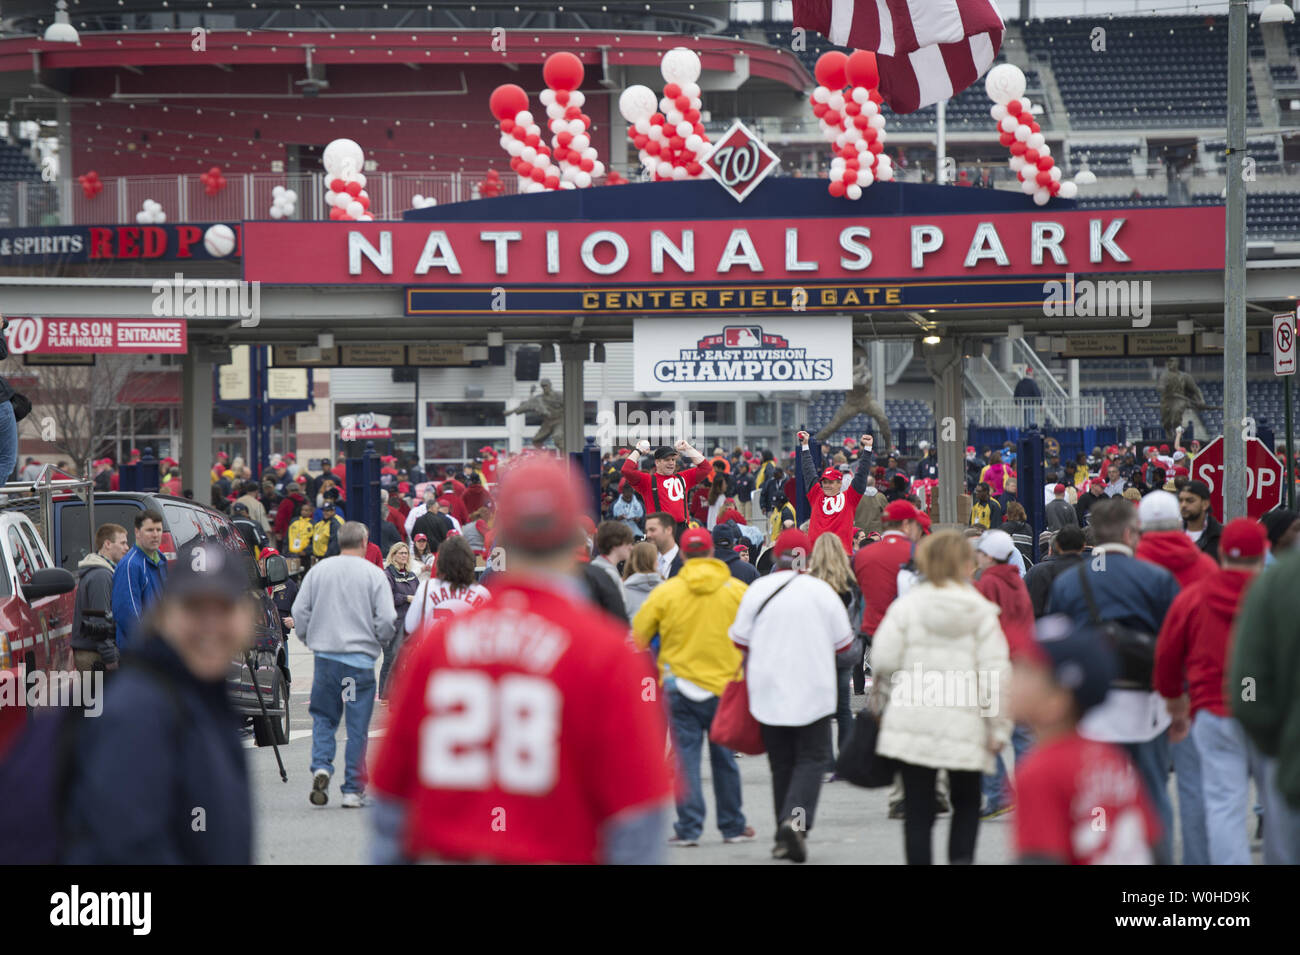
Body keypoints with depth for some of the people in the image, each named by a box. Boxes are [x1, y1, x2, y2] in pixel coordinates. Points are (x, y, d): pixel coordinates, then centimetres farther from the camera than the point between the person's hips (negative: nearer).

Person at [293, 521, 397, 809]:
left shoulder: (318, 571, 5)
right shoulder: (374, 574, -4)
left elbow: (299, 611, 4)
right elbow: (387, 620, -8)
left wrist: (309, 639, 19)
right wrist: (378, 641, 11)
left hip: (325, 656, 2)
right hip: (360, 658, -2)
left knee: (323, 717, 15)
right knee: (358, 726, 4)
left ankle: (321, 766, -8)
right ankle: (353, 790, 5)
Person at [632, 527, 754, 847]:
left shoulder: (665, 592, -3)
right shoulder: (737, 590, -2)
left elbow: (638, 638, 1)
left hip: (680, 685, -1)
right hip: (725, 686, 1)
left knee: (685, 756, 2)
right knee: (724, 758, 11)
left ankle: (688, 828, -3)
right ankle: (733, 826, 19)